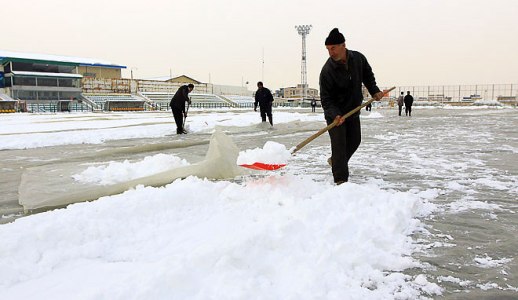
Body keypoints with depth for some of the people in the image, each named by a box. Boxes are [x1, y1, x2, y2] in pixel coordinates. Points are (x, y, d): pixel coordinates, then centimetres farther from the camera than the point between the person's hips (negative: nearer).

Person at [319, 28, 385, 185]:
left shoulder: (358, 58, -8)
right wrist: (335, 115, -35)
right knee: (339, 145, -11)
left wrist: (374, 91, 0)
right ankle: (341, 180, -6)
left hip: (354, 110, 6)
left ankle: (335, 161, 40)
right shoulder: (327, 70, -23)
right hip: (335, 114, -6)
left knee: (354, 141, 17)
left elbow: (367, 75, 13)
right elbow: (325, 99, -22)